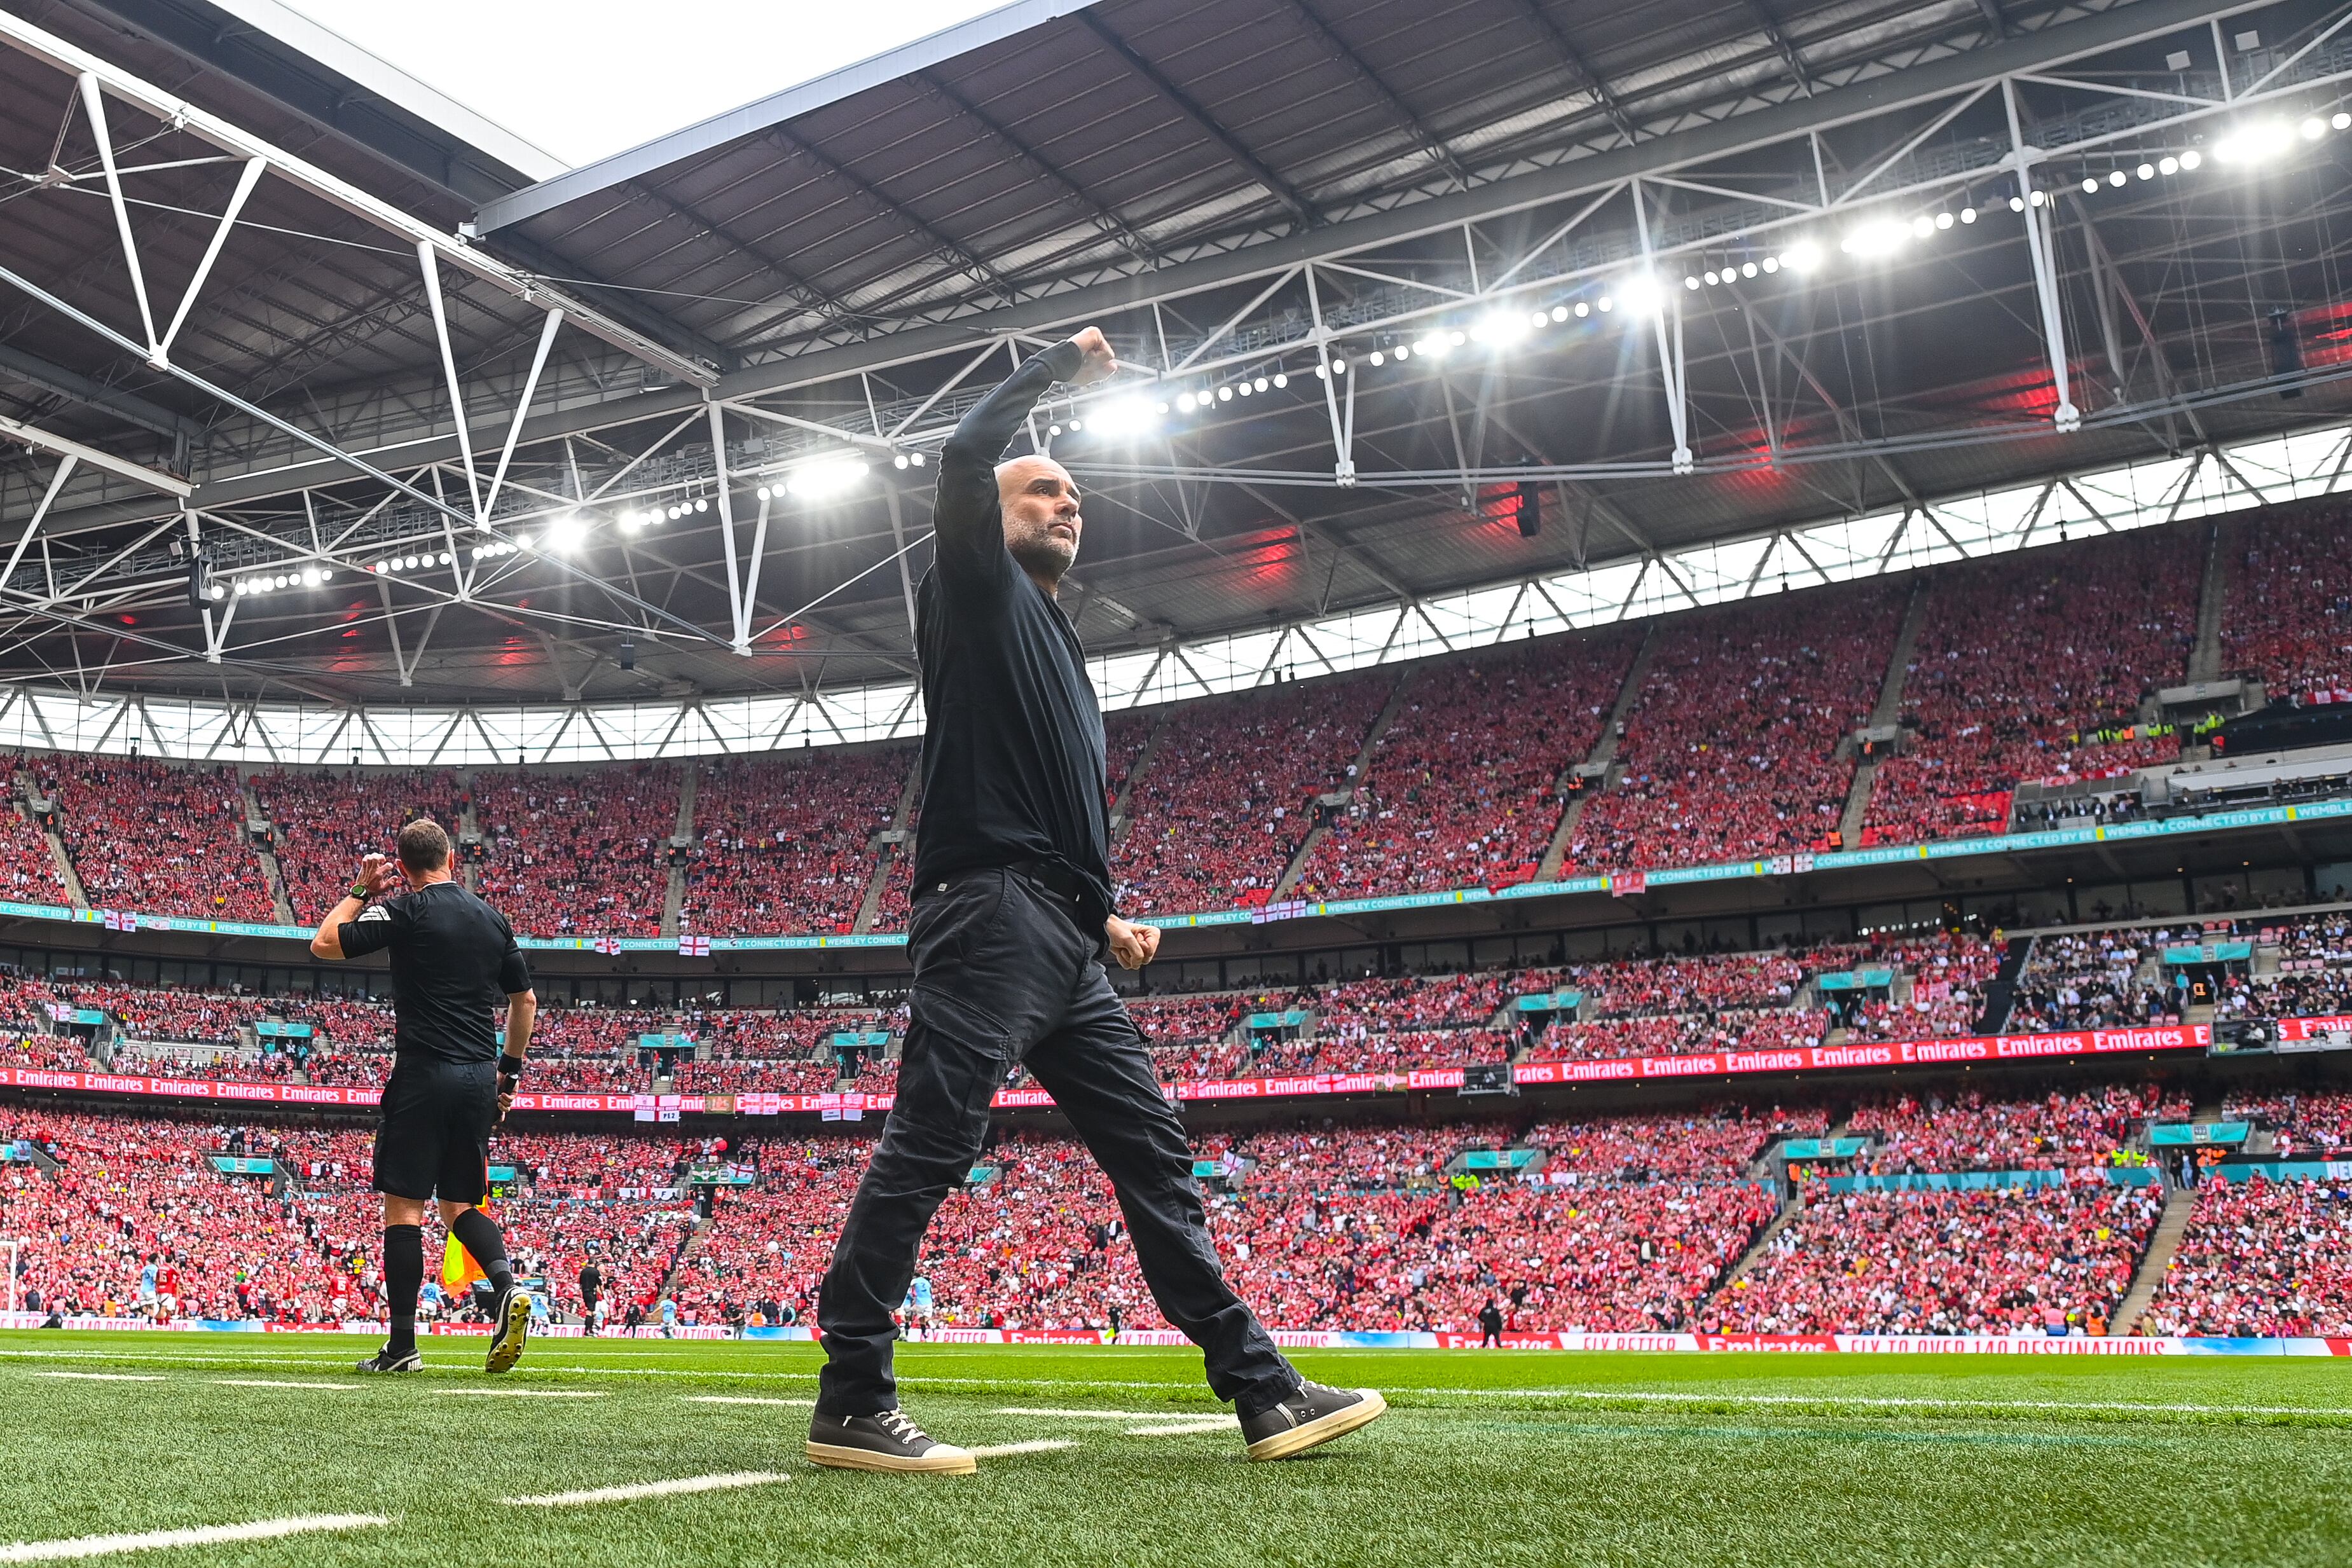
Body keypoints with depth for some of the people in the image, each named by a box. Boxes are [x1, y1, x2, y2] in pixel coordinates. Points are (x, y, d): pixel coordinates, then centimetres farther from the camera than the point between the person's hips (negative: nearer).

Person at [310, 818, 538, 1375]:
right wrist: (510, 1071, 24)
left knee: (403, 1206, 1)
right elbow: (525, 1000, 17)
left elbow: (324, 943, -1)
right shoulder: (493, 919, 12)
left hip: (424, 1075, -5)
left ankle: (402, 1345, 0)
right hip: (479, 1079, 5)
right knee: (460, 1204, 16)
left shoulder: (407, 910, -5)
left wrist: (361, 890, 10)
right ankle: (506, 1286, -10)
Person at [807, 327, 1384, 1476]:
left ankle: (1262, 1392, 6)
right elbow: (963, 454, -8)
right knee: (927, 1145, -13)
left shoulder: (1055, 647, 31)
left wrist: (1103, 920, 16)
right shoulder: (978, 590, 9)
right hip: (989, 912, -9)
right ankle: (850, 1404, -8)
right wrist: (1060, 367, 7)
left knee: (1152, 1152, 4)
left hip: (1063, 945, 9)